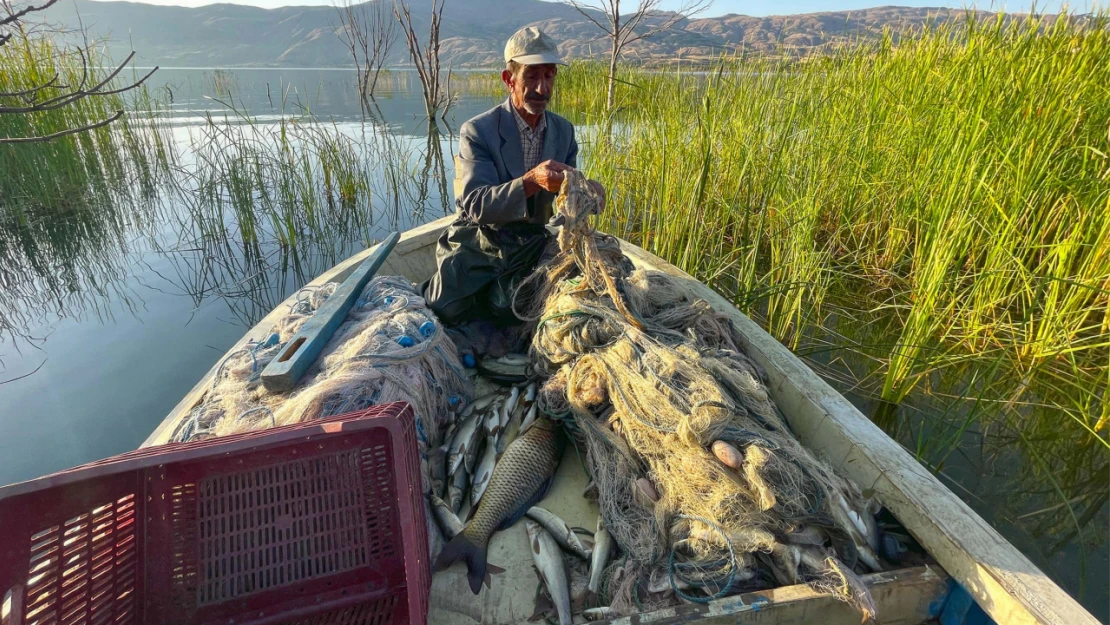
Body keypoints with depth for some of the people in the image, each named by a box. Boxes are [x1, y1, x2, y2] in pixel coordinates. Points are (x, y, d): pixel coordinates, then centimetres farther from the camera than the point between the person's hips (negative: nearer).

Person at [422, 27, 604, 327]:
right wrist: (532, 181, -39)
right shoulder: (477, 131, -12)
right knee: (447, 312, -17)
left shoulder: (564, 131, 3)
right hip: (478, 248, -3)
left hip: (530, 250, 3)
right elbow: (476, 204, -23)